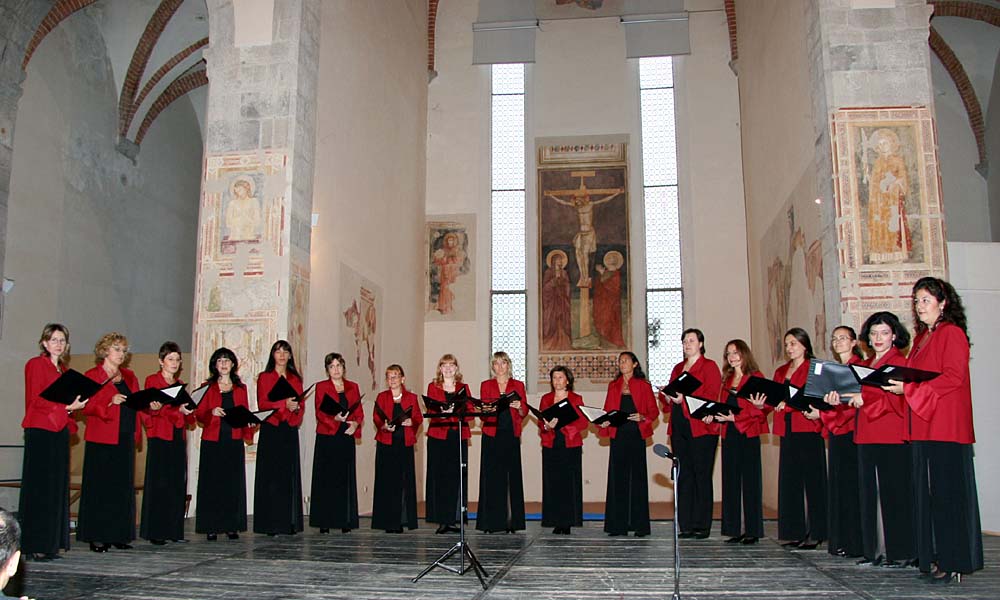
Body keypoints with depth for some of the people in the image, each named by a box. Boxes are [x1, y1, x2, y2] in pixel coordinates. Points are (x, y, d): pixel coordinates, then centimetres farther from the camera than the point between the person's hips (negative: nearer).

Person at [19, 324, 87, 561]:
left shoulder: (64, 369, 19)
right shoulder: (35, 365, -2)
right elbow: (36, 400, -11)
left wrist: (74, 406, 1)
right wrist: (66, 407, -18)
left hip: (60, 431, 7)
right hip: (40, 431, -7)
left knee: (57, 488, 6)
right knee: (39, 488, -6)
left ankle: (51, 542, 10)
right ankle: (34, 545, -3)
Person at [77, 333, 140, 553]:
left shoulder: (129, 376, 17)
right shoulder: (92, 375, 1)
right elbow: (87, 406, -8)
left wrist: (136, 432, 5)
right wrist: (110, 401, -22)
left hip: (125, 439, 5)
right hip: (102, 439, -5)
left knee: (123, 487, 6)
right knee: (100, 487, -4)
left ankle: (118, 535, 11)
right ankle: (97, 537, 1)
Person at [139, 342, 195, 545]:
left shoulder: (180, 384, 19)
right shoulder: (152, 381, 2)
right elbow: (150, 410, -10)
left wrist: (187, 411, -6)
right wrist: (178, 410, -25)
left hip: (178, 438, 6)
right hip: (160, 438, -6)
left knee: (178, 484, 4)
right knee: (159, 483, -6)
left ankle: (174, 530, 9)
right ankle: (155, 532, -1)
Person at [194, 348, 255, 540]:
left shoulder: (240, 389, 13)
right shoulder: (208, 387, 7)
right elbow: (198, 414, 4)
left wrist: (248, 434, -2)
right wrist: (212, 413, -16)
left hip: (234, 442, 2)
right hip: (213, 442, -2)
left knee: (233, 484, 1)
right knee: (212, 483, -2)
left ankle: (232, 526, 8)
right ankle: (211, 527, 4)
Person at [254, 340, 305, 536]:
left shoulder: (295, 379, 16)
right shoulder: (264, 377, 5)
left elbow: (300, 405, 12)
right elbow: (262, 404, -5)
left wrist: (296, 408, -10)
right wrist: (284, 404, -19)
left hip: (290, 431, 3)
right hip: (271, 430, -3)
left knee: (290, 475, 1)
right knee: (271, 476, -5)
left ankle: (289, 523, 5)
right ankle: (270, 523, -2)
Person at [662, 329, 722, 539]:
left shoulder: (709, 366, 2)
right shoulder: (677, 368, 22)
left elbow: (711, 394, -10)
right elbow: (672, 393, 20)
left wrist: (684, 398, -20)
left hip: (701, 426, -6)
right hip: (679, 427, 6)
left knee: (702, 475, -4)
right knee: (684, 476, 4)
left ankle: (702, 525, 1)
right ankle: (686, 524, 8)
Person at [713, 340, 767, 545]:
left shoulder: (755, 377, -3)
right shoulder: (727, 379, 17)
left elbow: (763, 408, -10)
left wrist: (735, 417, -15)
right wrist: (719, 415, -1)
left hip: (748, 434, -6)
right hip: (729, 434, 6)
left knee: (750, 480, -2)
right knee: (731, 481, 5)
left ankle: (753, 530, 3)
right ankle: (735, 529, 10)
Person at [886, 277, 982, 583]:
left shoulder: (952, 334, -6)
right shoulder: (921, 338, 20)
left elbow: (953, 377, -16)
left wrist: (909, 388, -20)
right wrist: (897, 383, 5)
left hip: (947, 426, -8)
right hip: (922, 427, 8)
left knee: (948, 493, -5)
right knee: (926, 493, 8)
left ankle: (955, 562, 1)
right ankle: (934, 557, 13)